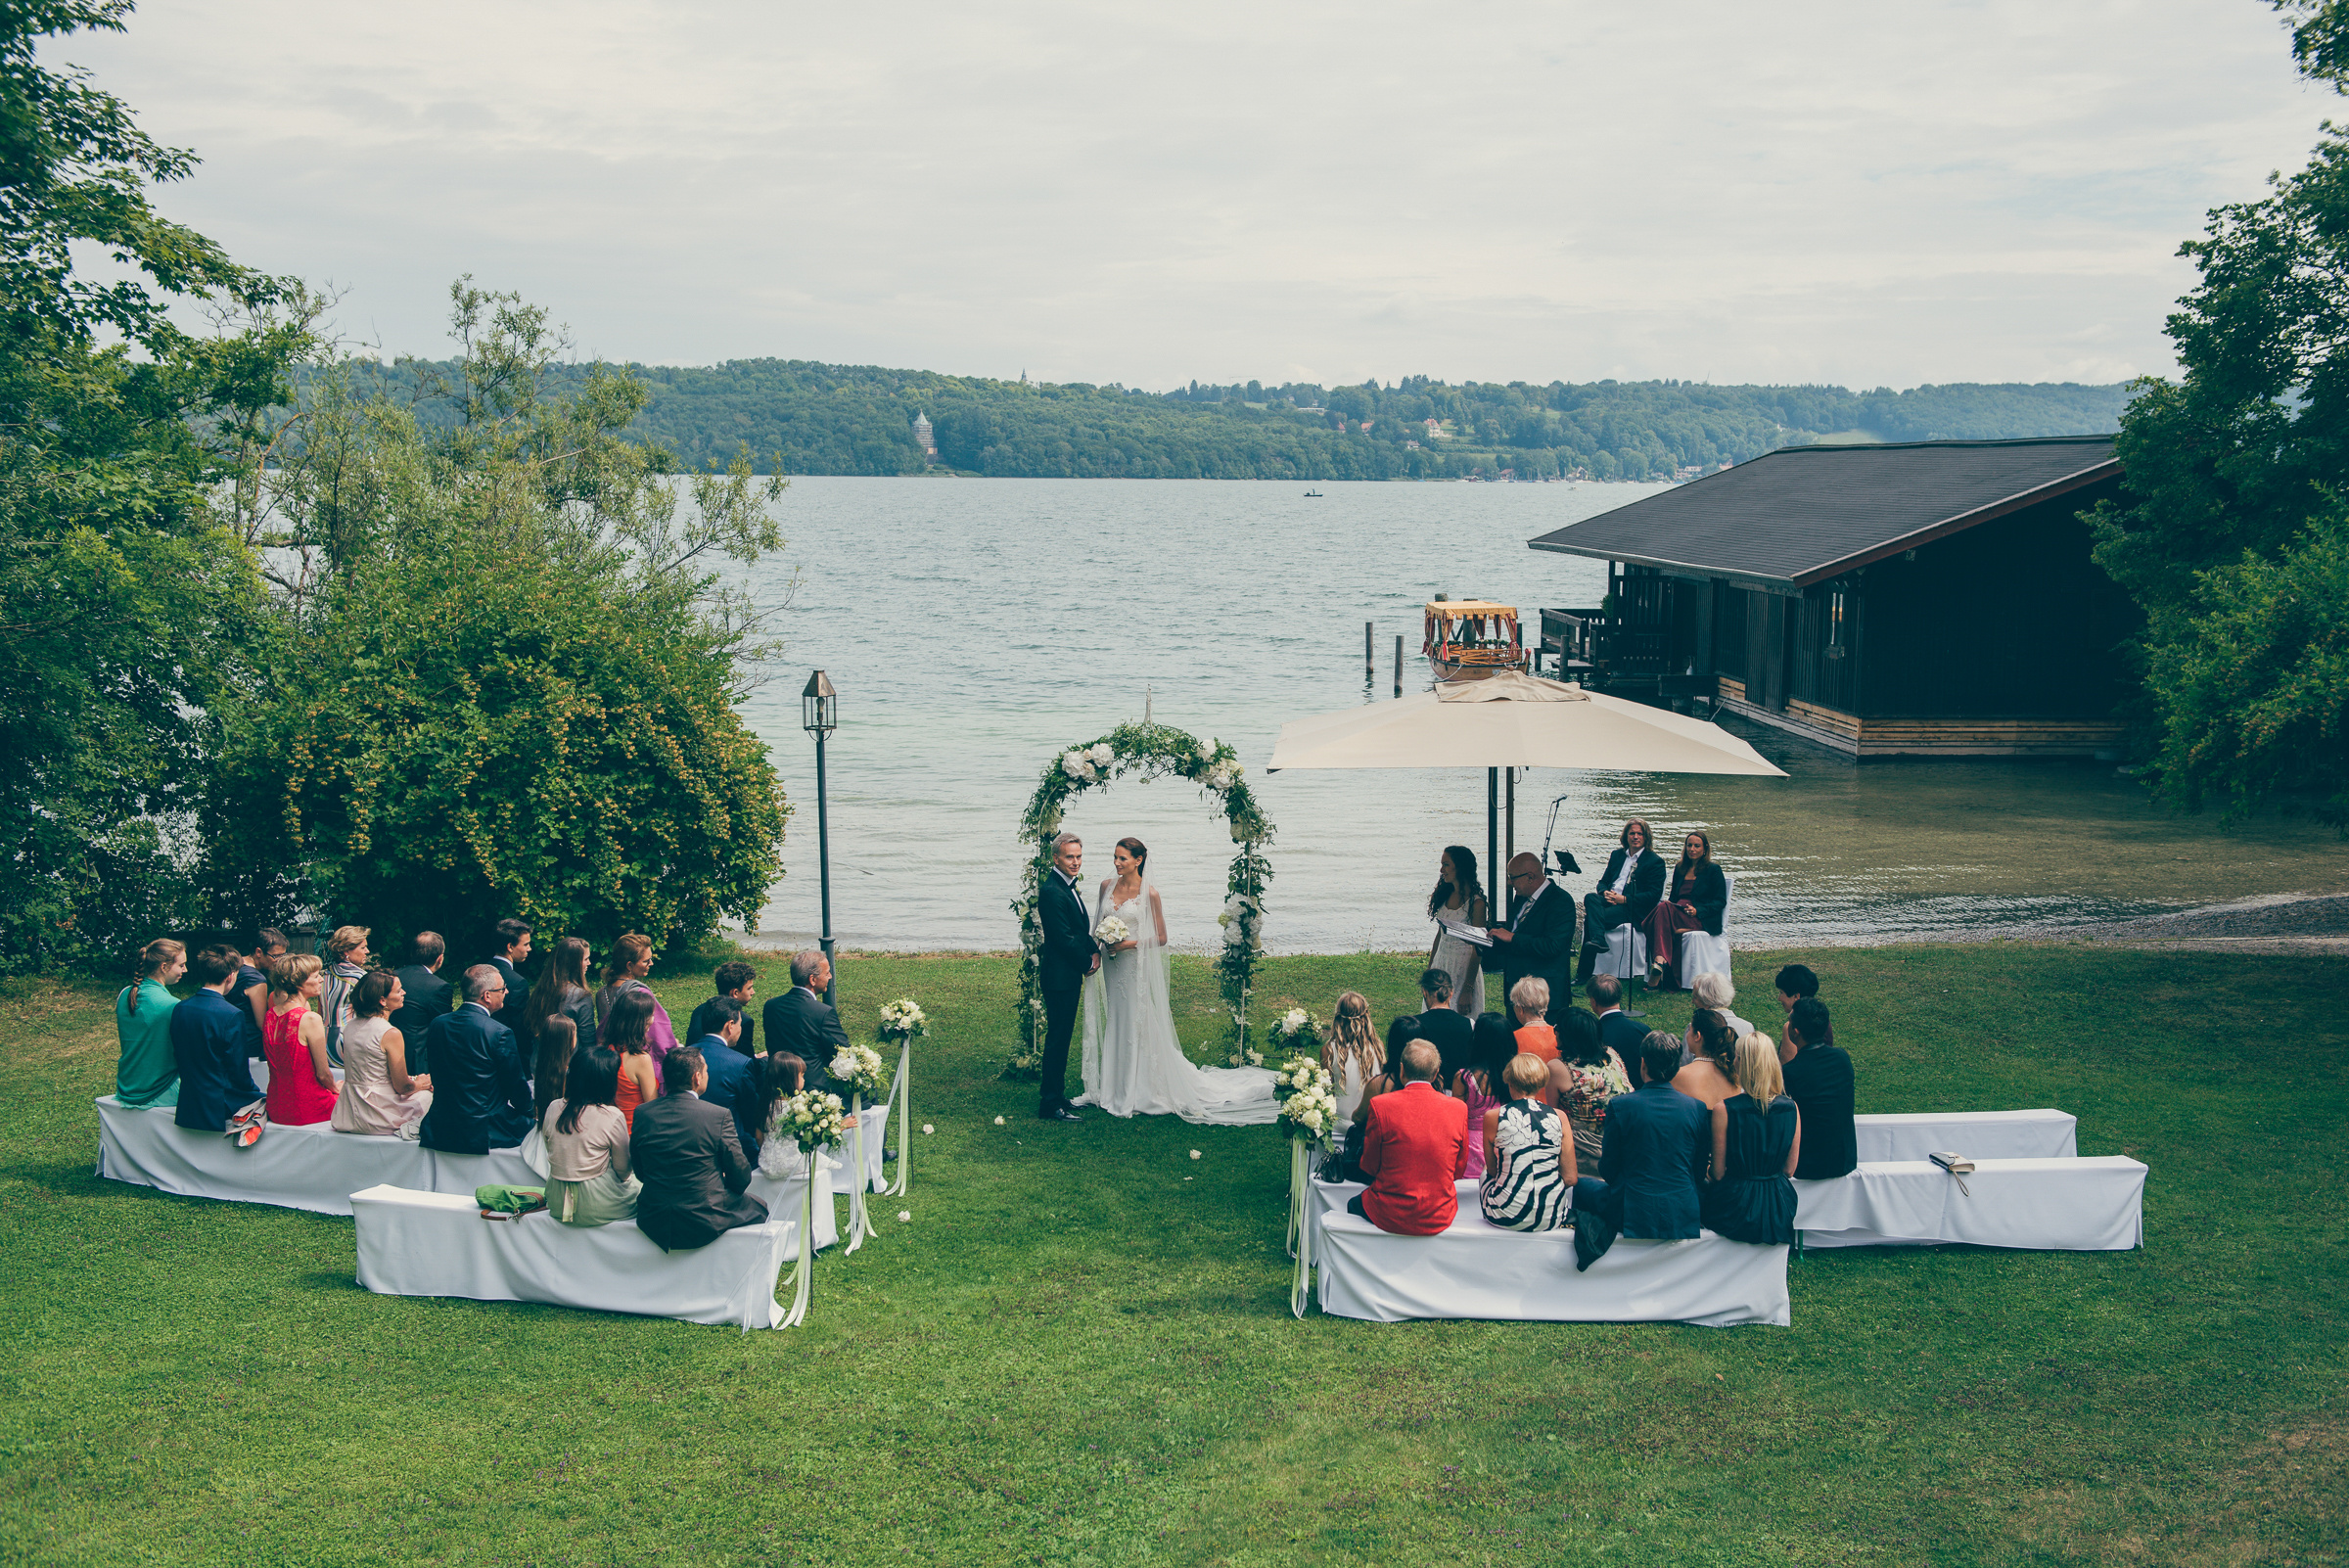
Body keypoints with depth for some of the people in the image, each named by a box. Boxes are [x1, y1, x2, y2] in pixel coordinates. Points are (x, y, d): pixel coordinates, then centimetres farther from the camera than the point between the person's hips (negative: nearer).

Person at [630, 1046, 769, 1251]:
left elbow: (640, 1173, 8)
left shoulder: (642, 1114, -3)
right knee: (758, 1208, 24)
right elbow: (741, 1177, -6)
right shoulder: (719, 1116, -14)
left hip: (653, 1226, 5)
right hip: (704, 1224, -5)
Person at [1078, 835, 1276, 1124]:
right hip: (1108, 966, 5)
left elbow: (1160, 938, -7)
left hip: (1134, 967, -5)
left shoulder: (1149, 894, -10)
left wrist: (1129, 944, -16)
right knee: (1110, 1024, 10)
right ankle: (1110, 1089, 19)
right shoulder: (1106, 886, 5)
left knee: (1135, 1027, -1)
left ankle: (1136, 1093, 7)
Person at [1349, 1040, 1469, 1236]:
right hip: (1440, 1217, 3)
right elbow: (1459, 1169, 3)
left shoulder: (1381, 1106, -17)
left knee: (1354, 1204, 30)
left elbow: (1369, 1166, -4)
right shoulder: (1458, 1109, -9)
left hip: (1391, 1216, -3)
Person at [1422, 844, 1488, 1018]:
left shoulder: (1476, 903, -15)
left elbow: (1477, 950, -15)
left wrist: (1468, 990, -17)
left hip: (1464, 968, -7)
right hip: (1441, 965, 7)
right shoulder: (1445, 895, 7)